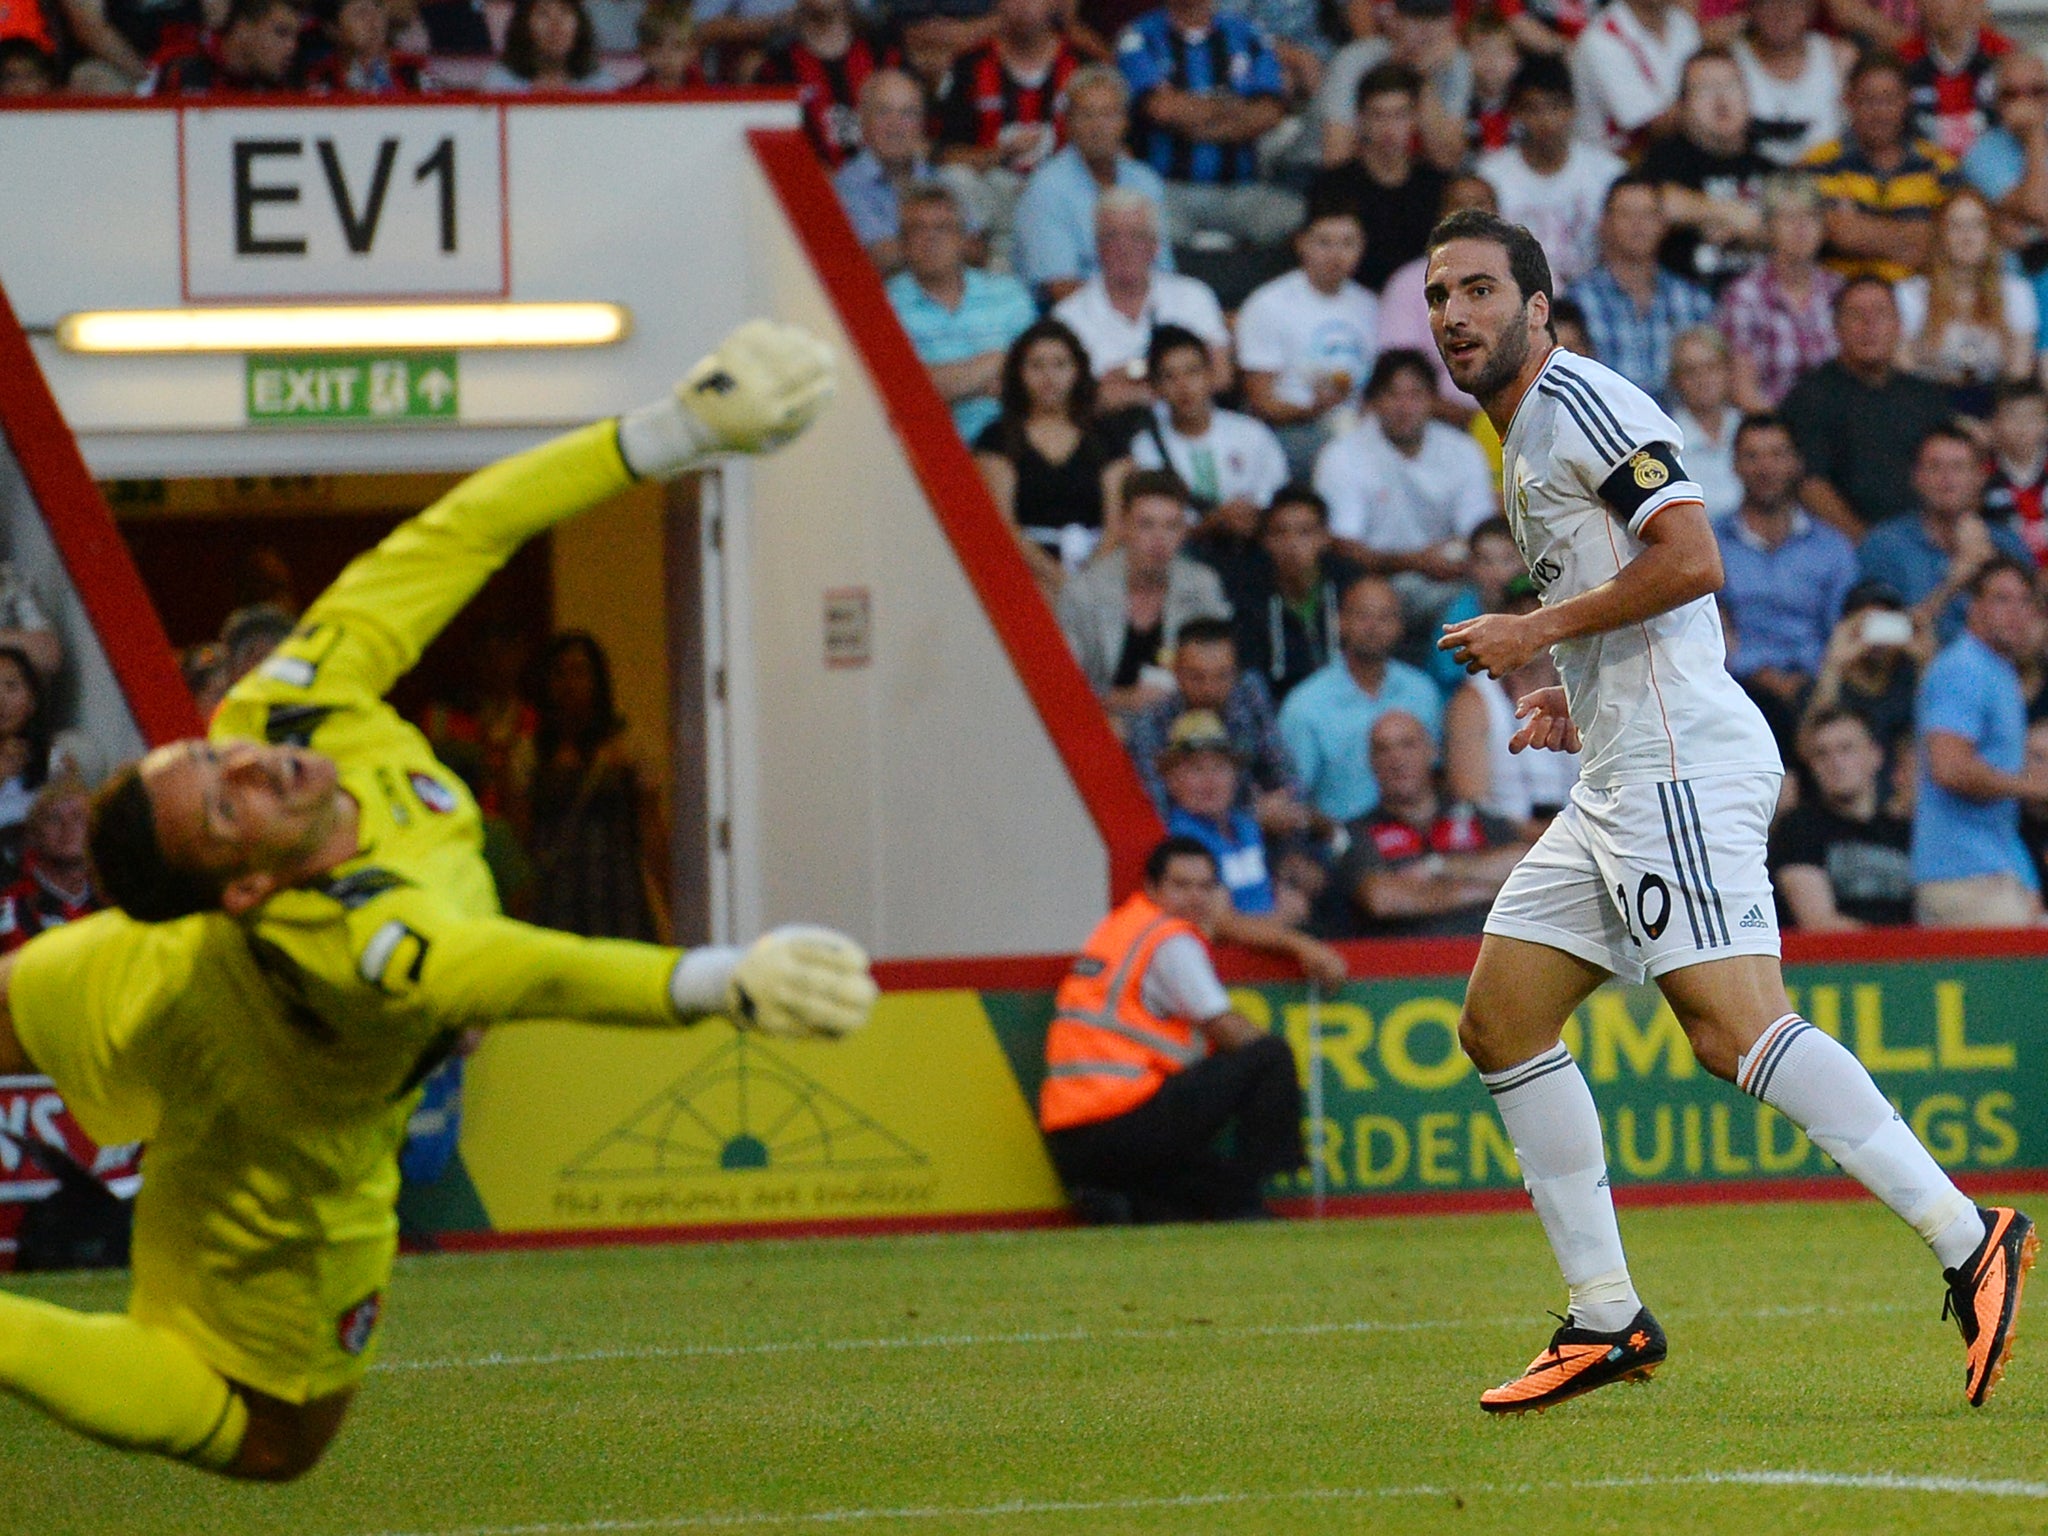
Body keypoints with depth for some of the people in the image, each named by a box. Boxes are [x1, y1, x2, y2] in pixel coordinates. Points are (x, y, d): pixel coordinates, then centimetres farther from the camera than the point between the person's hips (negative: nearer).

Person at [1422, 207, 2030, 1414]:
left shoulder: (1575, 397, -6)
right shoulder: (1527, 439, 24)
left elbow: (1692, 557, -17)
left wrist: (1538, 630, -11)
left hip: (1681, 762, -11)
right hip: (1622, 777, 11)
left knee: (1734, 1023, -21)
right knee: (1501, 1022, 9)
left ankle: (1968, 1242, -25)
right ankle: (1606, 1321, 10)